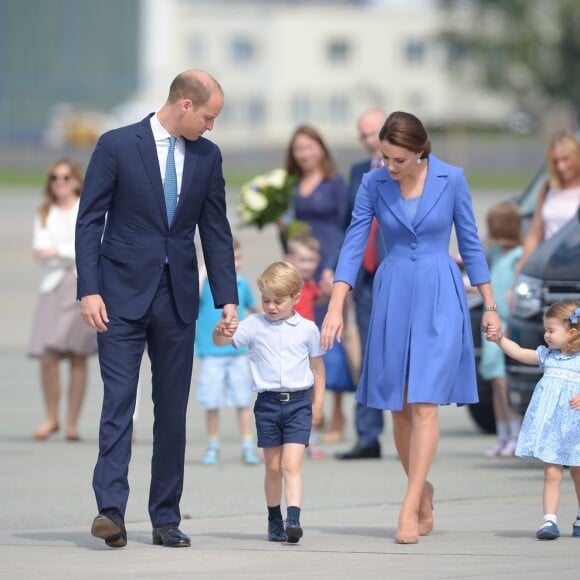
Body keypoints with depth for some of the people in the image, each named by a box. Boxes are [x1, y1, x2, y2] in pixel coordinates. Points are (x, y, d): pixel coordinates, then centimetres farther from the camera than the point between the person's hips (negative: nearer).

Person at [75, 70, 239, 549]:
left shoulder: (208, 157, 8)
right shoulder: (117, 146, -4)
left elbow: (216, 232, 12)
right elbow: (89, 221, -4)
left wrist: (228, 298, 6)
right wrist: (89, 290, -12)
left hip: (178, 301, 4)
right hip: (123, 297, -4)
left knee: (173, 411, 5)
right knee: (119, 403, -10)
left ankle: (166, 519, 10)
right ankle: (111, 510, -15)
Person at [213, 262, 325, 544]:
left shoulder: (307, 329, 2)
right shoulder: (255, 325, 2)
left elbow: (317, 367, 10)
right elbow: (222, 341, -6)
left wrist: (317, 403, 8)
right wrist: (221, 332, -29)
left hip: (298, 403, -2)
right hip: (268, 402, 2)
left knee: (291, 465, -12)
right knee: (273, 466, 10)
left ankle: (293, 519, -22)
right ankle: (274, 521, 22)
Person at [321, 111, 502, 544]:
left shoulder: (451, 180, -5)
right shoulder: (373, 185, -1)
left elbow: (470, 243, 3)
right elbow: (353, 246, -2)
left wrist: (490, 306, 5)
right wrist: (335, 308, -10)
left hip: (439, 297, -3)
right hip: (393, 297, 3)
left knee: (424, 403, -11)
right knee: (400, 408, 6)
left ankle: (410, 509, -13)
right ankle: (423, 491, 27)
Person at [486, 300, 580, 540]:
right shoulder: (547, 355, 11)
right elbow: (519, 352, 11)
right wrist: (500, 340, -1)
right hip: (549, 426, 3)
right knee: (552, 473, -5)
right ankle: (549, 520, -9)